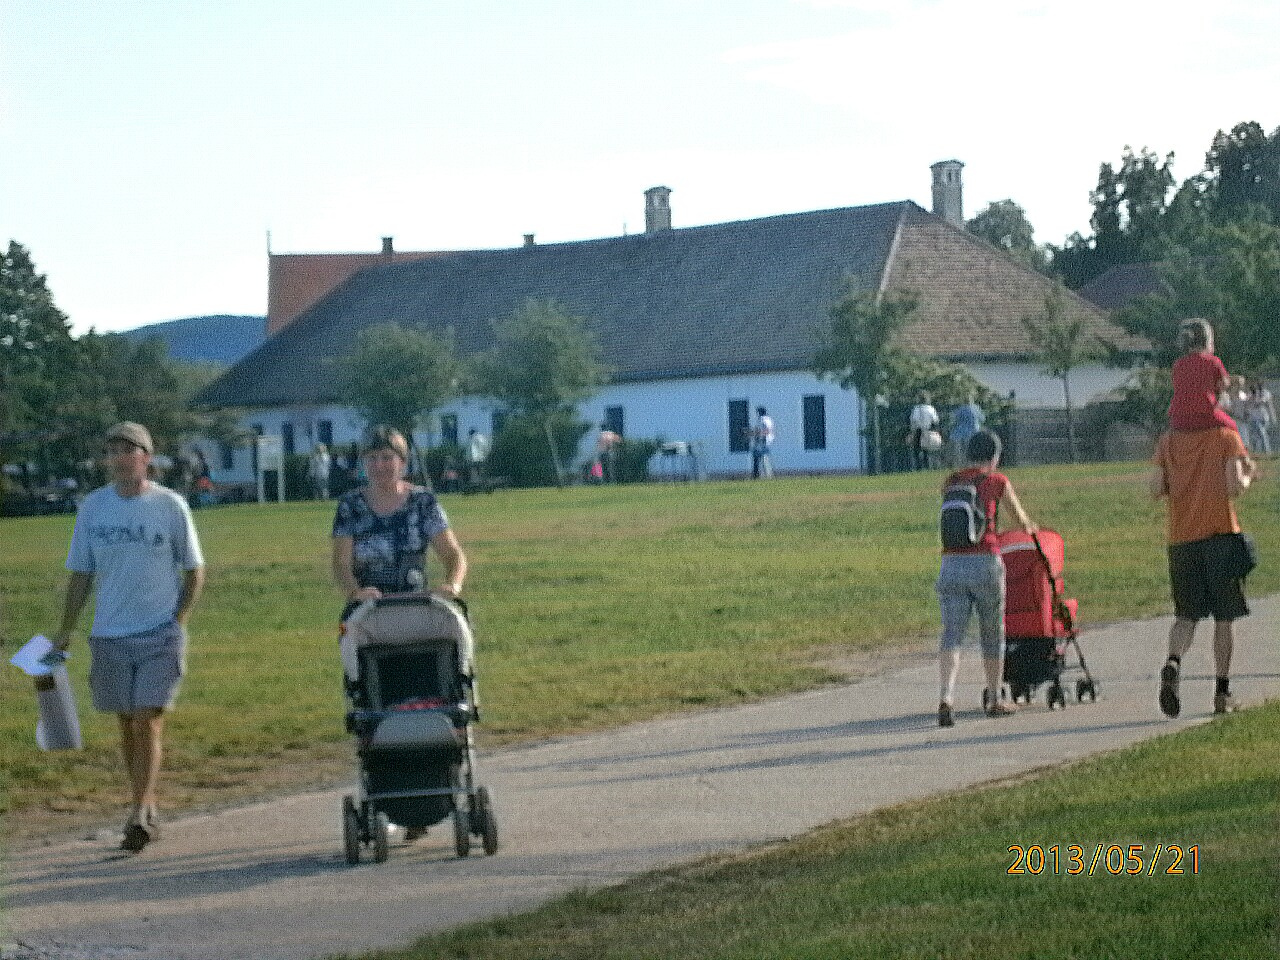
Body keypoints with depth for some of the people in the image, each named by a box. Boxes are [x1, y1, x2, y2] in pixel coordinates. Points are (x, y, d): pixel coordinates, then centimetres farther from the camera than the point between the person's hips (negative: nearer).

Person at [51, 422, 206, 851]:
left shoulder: (170, 506, -2)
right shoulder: (93, 507, 5)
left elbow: (194, 571, 5)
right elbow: (81, 573, 10)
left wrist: (177, 622, -4)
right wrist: (65, 630, 5)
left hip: (160, 635, -3)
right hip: (109, 635, 3)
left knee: (148, 721, -11)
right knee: (127, 724, 9)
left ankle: (139, 814, -12)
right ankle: (147, 809, 21)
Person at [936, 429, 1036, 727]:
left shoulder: (950, 483, 13)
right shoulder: (996, 481, 3)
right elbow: (1021, 519, 17)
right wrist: (1030, 528, 41)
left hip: (951, 564, 3)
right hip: (985, 562, -3)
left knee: (951, 635, -4)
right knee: (993, 635, 14)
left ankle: (946, 697, -24)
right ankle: (994, 700, 27)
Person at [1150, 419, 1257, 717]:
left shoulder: (1168, 440, 5)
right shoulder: (1226, 437, -4)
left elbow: (1155, 489, 0)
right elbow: (1235, 487, -14)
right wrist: (1248, 475, 7)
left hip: (1181, 538, 3)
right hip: (1221, 534, -3)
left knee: (1186, 616, 10)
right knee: (1225, 617, 7)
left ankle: (1173, 662, -20)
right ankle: (1222, 693, 7)